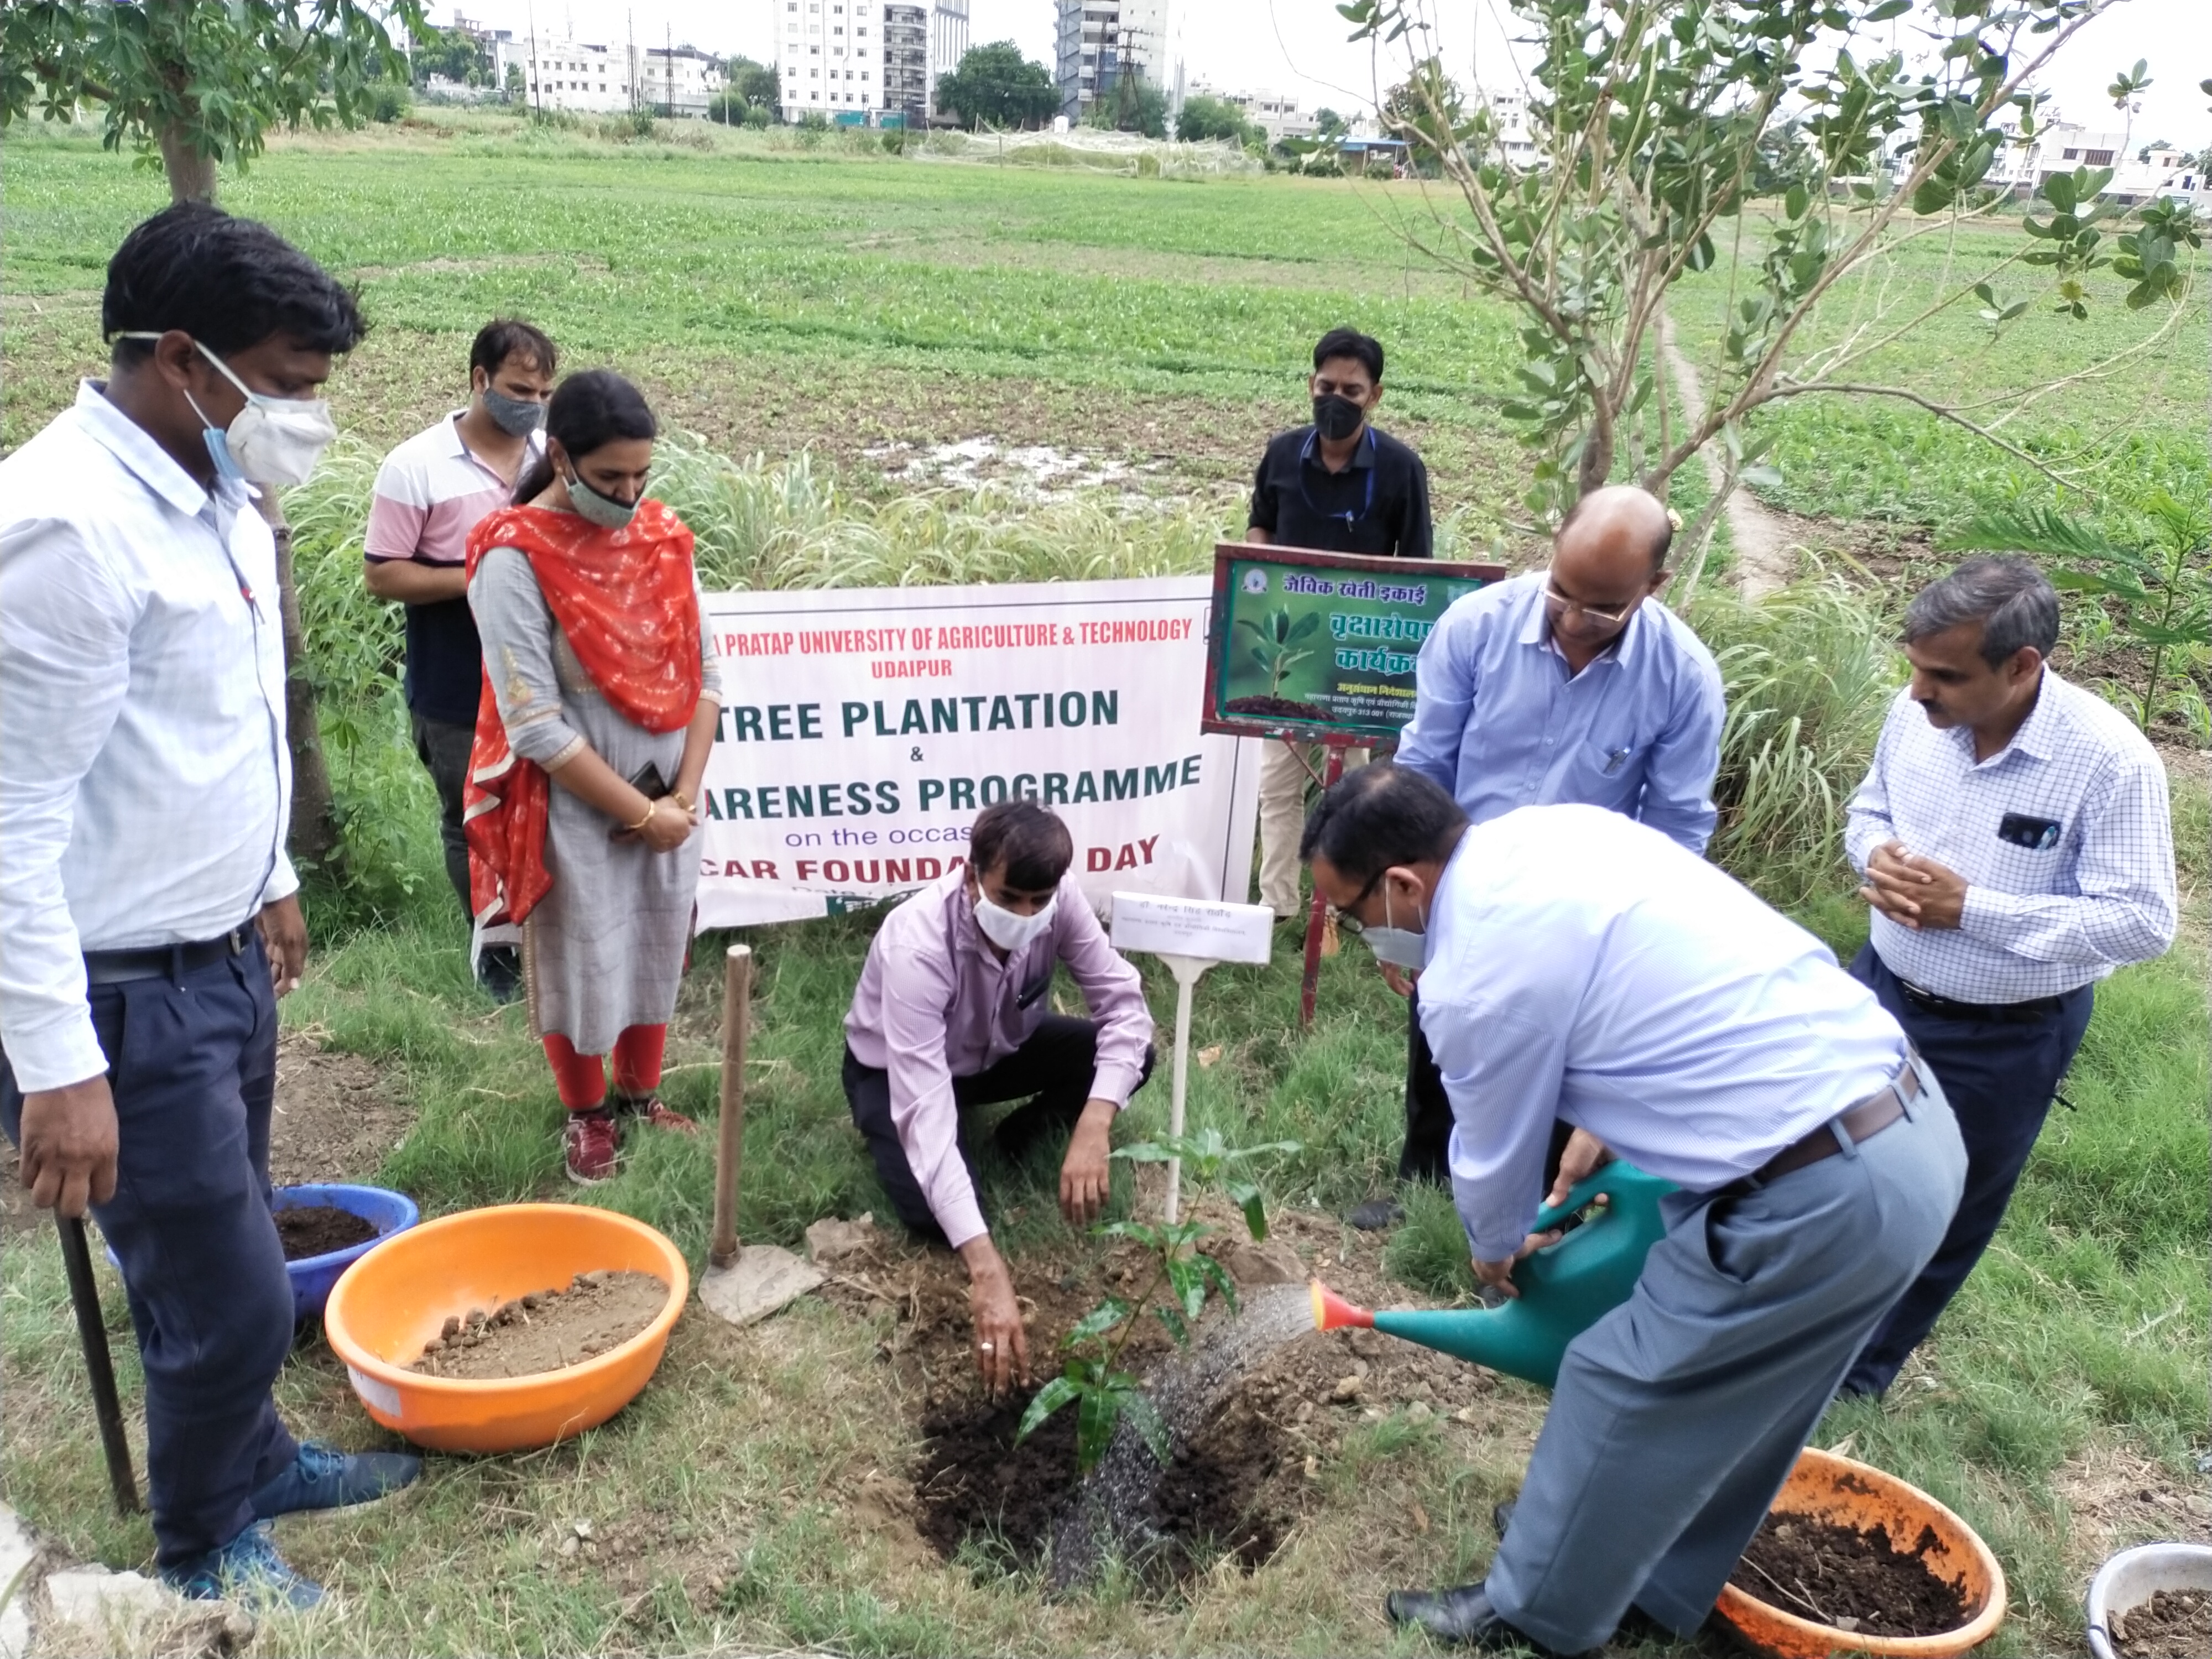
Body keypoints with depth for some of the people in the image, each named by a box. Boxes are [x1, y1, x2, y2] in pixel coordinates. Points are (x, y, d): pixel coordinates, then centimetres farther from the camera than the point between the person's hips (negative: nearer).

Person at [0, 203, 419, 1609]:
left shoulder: (217, 499, 5)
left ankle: (254, 1462, 45)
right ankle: (203, 1545, 31)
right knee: (229, 1296, 5)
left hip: (223, 959, 8)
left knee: (227, 1268, 24)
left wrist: (272, 879, 26)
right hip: (127, 996, -8)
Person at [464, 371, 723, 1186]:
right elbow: (535, 725, -21)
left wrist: (684, 793, -8)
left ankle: (640, 1094, 40)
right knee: (580, 962, 10)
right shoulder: (515, 559, -19)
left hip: (668, 800, 5)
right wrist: (640, 813, -16)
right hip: (573, 810, -5)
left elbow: (701, 672, 2)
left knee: (656, 950, 18)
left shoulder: (662, 536, -2)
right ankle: (587, 1117, 32)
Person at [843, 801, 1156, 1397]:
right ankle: (883, 1132, 6)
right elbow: (926, 1108, -47)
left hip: (1000, 1048, 4)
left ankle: (1027, 1130, 8)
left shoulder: (1058, 899, -27)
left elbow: (1123, 1002, -23)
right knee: (937, 1215, -27)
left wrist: (1092, 1128, -41)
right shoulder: (917, 946, -41)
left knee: (1133, 1054, -20)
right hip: (896, 1071, -3)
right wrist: (986, 1269, -54)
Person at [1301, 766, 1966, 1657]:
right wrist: (1594, 1129, 29)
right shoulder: (1555, 830, 7)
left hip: (1826, 1197, -9)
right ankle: (1658, 1578, 46)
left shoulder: (1473, 976, -17)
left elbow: (1494, 1158, 1)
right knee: (1735, 1389, 25)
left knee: (1623, 1387, 9)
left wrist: (1496, 1250, 22)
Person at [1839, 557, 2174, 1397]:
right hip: (1881, 986, 4)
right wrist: (1877, 857, -17)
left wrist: (1970, 908, -29)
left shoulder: (2110, 760, -26)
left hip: (2004, 1041, -4)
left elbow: (2142, 922, -23)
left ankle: (1856, 1371, 40)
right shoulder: (1917, 711, -11)